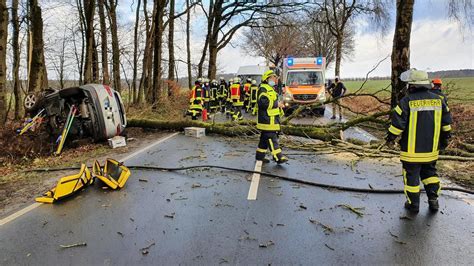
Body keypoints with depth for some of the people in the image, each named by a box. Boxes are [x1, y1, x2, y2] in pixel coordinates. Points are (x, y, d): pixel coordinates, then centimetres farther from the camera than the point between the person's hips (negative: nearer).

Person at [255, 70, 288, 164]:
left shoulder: (271, 89, 23)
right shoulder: (263, 88, -12)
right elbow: (262, 102, -24)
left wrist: (279, 104, 16)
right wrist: (276, 104, -17)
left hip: (272, 118, 11)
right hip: (267, 119, -11)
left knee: (265, 138, 14)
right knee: (272, 138, -9)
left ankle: (260, 155, 21)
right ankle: (278, 157, -8)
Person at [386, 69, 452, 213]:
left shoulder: (407, 101, -16)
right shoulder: (438, 100, 2)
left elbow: (397, 124, -16)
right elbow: (447, 122, 10)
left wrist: (390, 138, 0)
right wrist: (445, 139, 22)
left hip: (412, 150, -5)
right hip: (431, 148, 5)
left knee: (412, 175, 8)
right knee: (430, 172, 23)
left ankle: (413, 204, 18)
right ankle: (433, 200, 23)